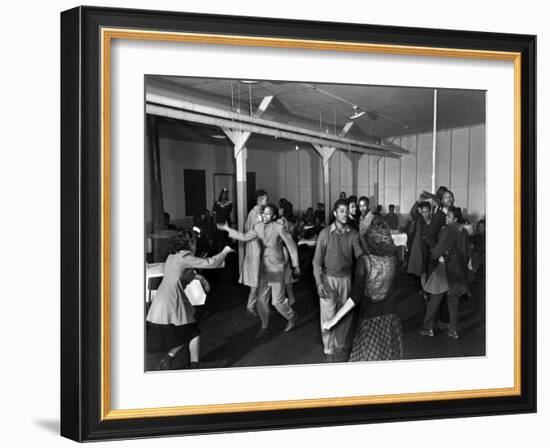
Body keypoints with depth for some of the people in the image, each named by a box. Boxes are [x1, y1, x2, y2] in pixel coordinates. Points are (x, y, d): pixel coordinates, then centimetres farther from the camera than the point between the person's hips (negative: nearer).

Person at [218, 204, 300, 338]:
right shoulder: (258, 227, 0)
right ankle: (264, 327, 26)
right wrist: (227, 229, 5)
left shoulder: (279, 228, -16)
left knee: (278, 301, -1)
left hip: (277, 268, -5)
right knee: (261, 299, 9)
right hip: (264, 266, 5)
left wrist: (295, 266, -6)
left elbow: (291, 245, -10)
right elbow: (244, 237, 9)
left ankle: (291, 317, 29)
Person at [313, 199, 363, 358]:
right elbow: (317, 260, -5)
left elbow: (359, 254, -10)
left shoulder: (353, 234, -1)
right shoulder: (325, 233, -8)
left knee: (345, 314, 8)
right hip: (328, 278, -2)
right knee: (328, 314, -1)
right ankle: (329, 348, 13)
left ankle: (341, 345, 26)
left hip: (346, 279, 2)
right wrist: (319, 282, -12)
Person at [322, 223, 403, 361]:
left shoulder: (364, 260, -19)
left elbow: (356, 296, -23)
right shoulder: (392, 259, -7)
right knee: (389, 355, 18)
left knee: (367, 356, 11)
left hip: (370, 313, -4)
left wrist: (334, 319, -22)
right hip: (389, 311, 4)